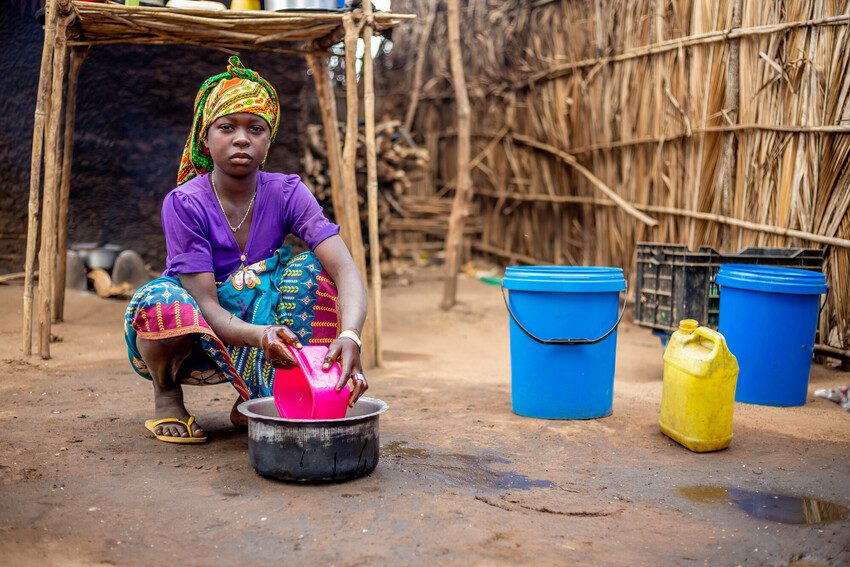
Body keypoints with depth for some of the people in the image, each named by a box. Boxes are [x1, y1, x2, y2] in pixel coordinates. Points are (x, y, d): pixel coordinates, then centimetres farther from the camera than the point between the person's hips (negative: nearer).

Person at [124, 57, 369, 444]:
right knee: (162, 299, -35)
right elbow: (205, 304, -26)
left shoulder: (287, 193, -12)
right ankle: (166, 394, -2)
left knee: (310, 267, -21)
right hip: (187, 340, -2)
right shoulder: (185, 203, -19)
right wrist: (260, 335, -48)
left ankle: (253, 400, -11)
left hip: (259, 324, 3)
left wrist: (350, 336, -46)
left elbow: (347, 271, -25)